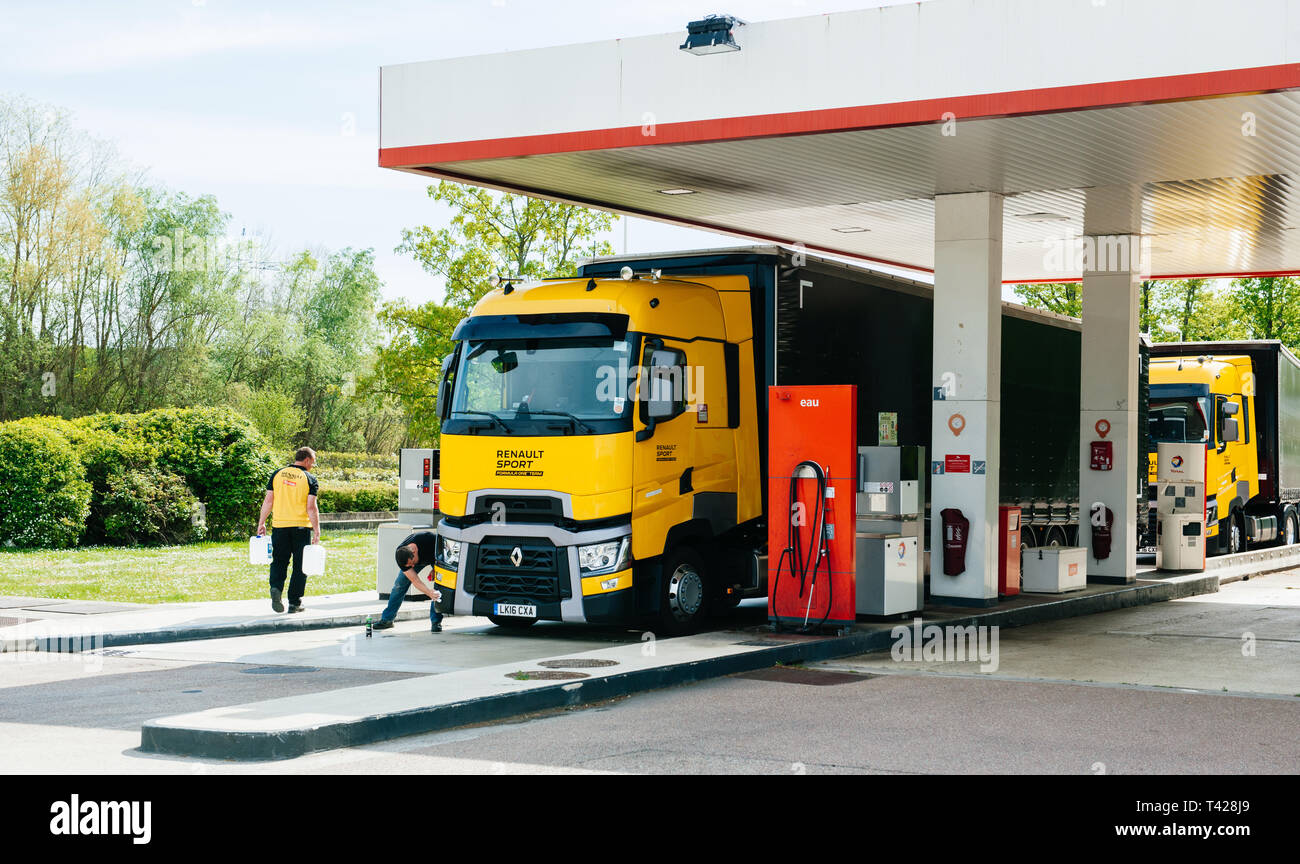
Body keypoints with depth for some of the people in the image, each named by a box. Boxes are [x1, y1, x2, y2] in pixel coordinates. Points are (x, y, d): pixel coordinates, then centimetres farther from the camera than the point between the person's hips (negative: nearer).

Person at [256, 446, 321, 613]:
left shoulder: (278, 474, 5)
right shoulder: (309, 479, -4)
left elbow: (268, 501, 4)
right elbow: (311, 507, -10)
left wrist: (261, 523, 10)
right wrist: (317, 531, -7)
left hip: (279, 525, 3)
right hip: (302, 527, -2)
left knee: (279, 561, 12)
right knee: (300, 565, 7)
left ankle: (276, 587, -14)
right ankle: (294, 603, 8)